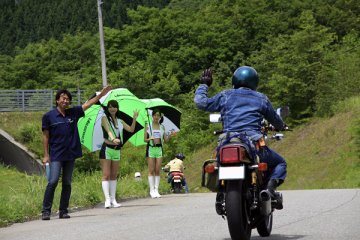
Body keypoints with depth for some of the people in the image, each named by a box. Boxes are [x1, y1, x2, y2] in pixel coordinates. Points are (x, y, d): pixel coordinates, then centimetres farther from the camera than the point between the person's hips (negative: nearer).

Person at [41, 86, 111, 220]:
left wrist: (101, 94, 7)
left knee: (67, 183, 6)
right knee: (53, 181, -13)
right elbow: (45, 136, 0)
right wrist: (46, 155, -4)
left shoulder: (73, 113, 8)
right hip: (56, 154, -4)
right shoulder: (49, 116, -2)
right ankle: (46, 211, -8)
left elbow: (88, 104, 13)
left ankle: (63, 211, 13)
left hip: (70, 154, 4)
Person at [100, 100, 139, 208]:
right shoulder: (104, 118, -2)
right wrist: (113, 139, -37)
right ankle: (107, 199, -14)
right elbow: (108, 130, -19)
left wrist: (134, 118, -1)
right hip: (107, 148, -6)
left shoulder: (120, 121, 15)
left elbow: (131, 129, 12)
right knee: (106, 175, -9)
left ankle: (113, 200, 9)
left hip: (116, 150, 6)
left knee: (114, 175, 7)